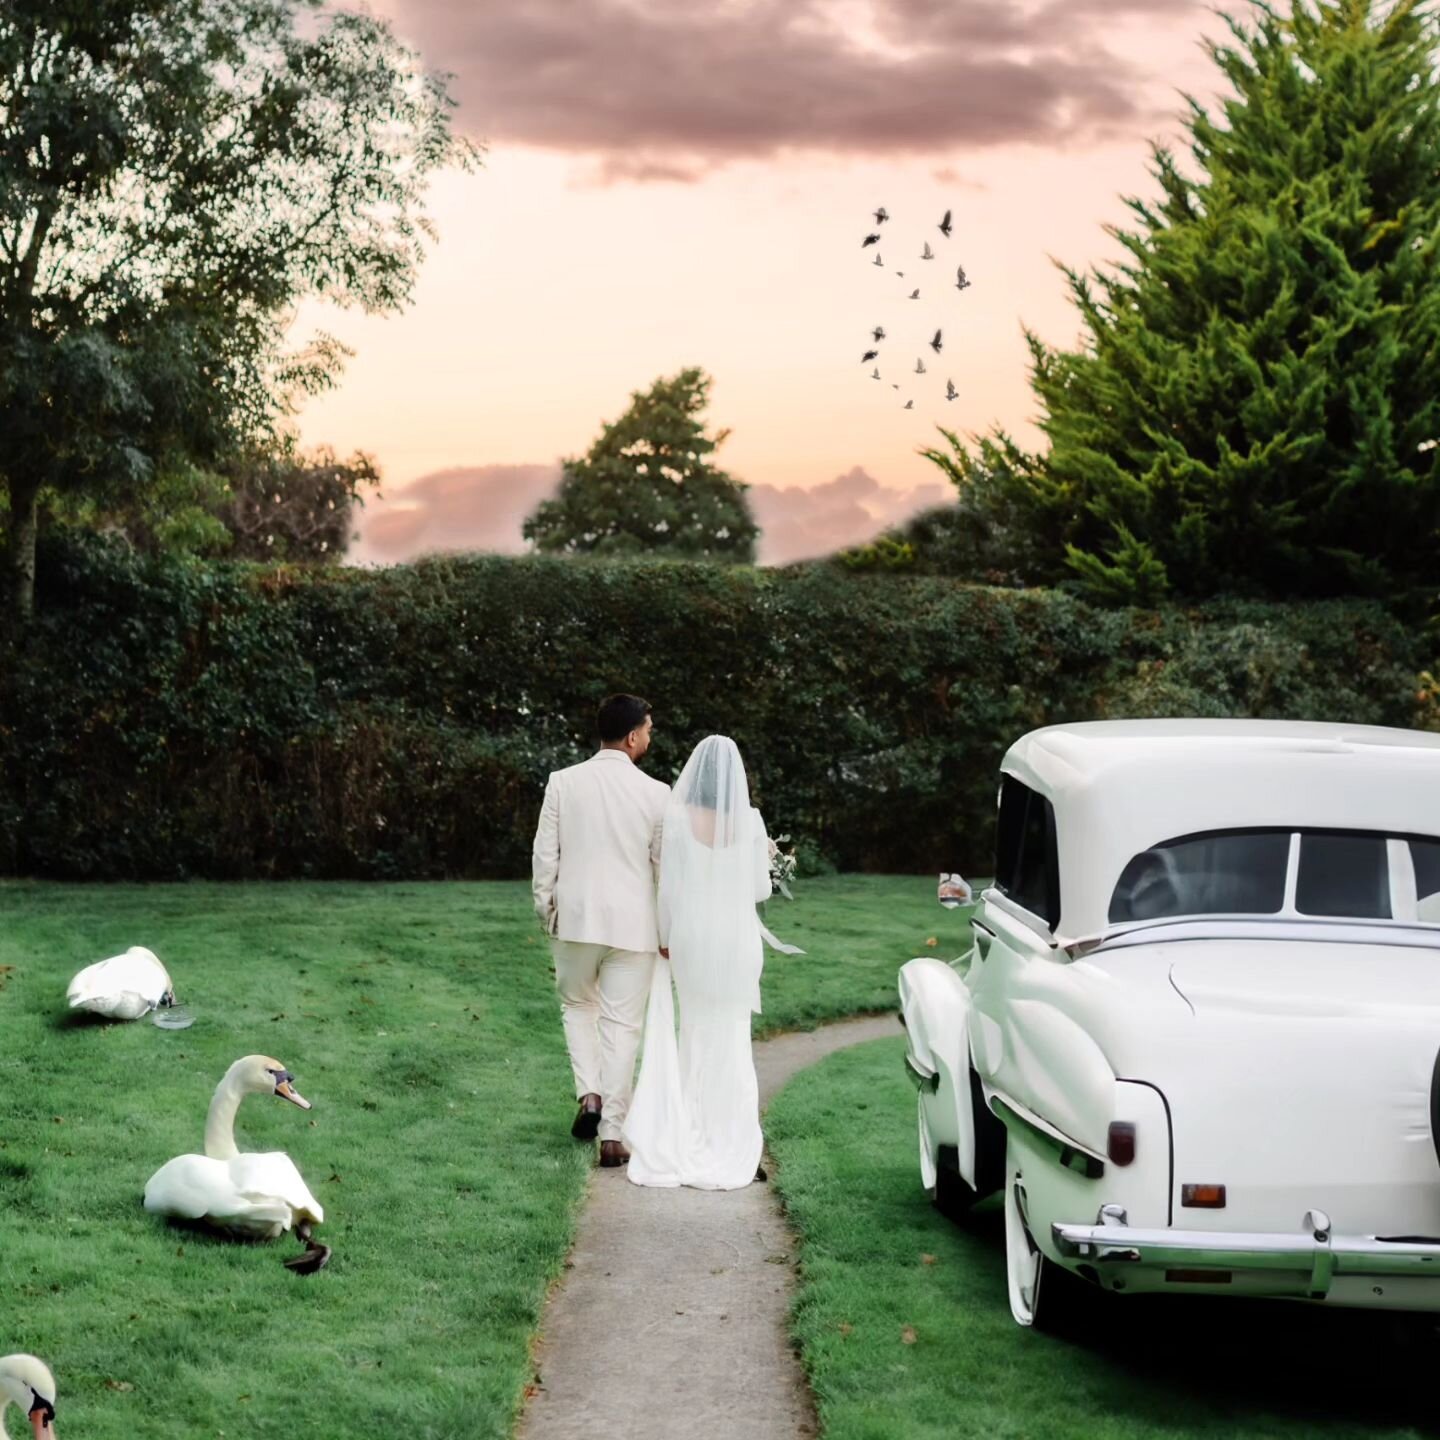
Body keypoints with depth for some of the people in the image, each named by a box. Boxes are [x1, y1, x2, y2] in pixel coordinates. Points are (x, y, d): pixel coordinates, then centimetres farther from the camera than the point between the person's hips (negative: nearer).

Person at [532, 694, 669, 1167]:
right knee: (621, 1025, 6)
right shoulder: (655, 793, -8)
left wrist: (545, 908, 11)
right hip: (632, 925, -1)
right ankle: (611, 1134, 6)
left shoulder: (563, 783, -5)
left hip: (575, 919, 2)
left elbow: (545, 855, -2)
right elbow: (666, 866, -3)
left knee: (577, 1005, 24)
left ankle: (589, 1094, 5)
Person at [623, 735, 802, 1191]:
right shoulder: (749, 821, -7)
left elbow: (668, 887, -6)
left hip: (691, 936, 0)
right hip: (737, 938, 0)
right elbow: (761, 890, -2)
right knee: (732, 1037, 9)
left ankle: (692, 1142, 15)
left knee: (695, 1033, 13)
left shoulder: (678, 817, -9)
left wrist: (664, 940, 6)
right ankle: (730, 1147, 9)